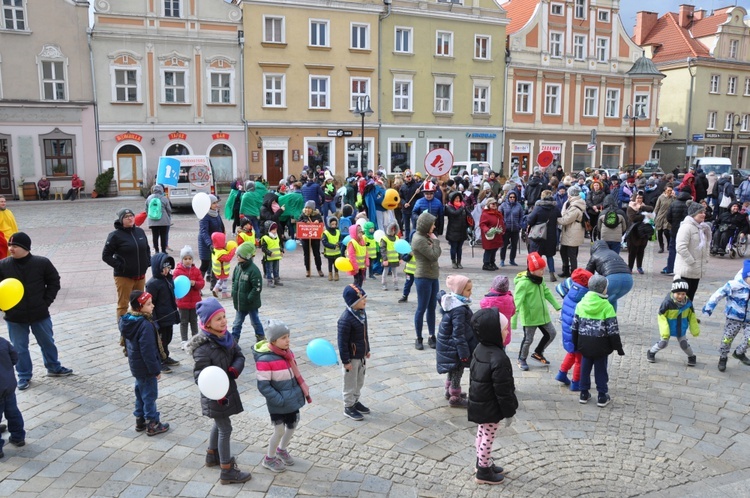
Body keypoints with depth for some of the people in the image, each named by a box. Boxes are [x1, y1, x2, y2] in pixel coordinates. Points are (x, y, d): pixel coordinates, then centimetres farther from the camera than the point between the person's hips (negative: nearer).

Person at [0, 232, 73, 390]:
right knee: (19, 348, 12)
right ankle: (24, 375, 30)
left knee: (47, 342, 17)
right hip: (14, 317, 0)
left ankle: (54, 368, 38)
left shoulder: (42, 263, -12)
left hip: (40, 314, 0)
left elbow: (54, 282, -1)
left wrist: (46, 301, -7)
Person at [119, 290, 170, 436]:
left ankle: (140, 421, 31)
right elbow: (148, 351, -26)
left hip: (136, 365, 9)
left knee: (140, 393, 20)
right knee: (150, 395, 4)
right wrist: (155, 369, -18)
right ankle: (152, 425, 14)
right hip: (146, 368, -9)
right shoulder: (145, 325, -28)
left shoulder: (128, 321, 2)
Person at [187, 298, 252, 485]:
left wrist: (234, 370, -21)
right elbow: (199, 376, -26)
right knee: (225, 429, 2)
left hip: (228, 388, 8)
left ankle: (212, 455, 49)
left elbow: (239, 355, 0)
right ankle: (227, 472, 16)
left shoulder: (226, 337, -5)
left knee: (219, 424, 26)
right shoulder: (203, 348, -28)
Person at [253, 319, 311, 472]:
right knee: (279, 430, 6)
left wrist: (304, 390, 5)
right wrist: (280, 400, -21)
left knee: (292, 425, 20)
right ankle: (269, 459, 31)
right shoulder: (264, 360, -25)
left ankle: (282, 450, 46)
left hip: (293, 399, 7)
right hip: (278, 404, -7)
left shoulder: (287, 353, -1)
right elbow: (263, 386, -22)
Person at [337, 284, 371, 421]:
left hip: (362, 355, 8)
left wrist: (367, 349, 19)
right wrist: (345, 361, -19)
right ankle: (348, 407, 25)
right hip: (352, 357, -8)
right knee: (350, 383, 9)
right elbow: (342, 342, -23)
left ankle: (355, 401, 41)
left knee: (360, 381, 23)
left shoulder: (362, 312, -1)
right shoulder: (346, 319, -28)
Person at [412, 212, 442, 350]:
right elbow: (434, 256, -20)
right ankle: (418, 339, 10)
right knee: (422, 309, 0)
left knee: (432, 308, 12)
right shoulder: (419, 240, -19)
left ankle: (432, 336, 20)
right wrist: (435, 241, -10)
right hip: (423, 278, -9)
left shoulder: (425, 237, 11)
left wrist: (433, 242, -4)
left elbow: (438, 253, 12)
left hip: (433, 277, 9)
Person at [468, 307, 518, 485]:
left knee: (482, 433, 23)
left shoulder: (480, 348, -3)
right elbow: (502, 390, -24)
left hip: (479, 402, 9)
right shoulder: (499, 359, -31)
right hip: (491, 407, -9)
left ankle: (483, 462, 41)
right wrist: (509, 412, -12)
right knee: (488, 437, 8)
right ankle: (483, 471, 24)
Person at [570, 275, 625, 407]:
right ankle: (602, 397, 16)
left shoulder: (581, 304, -2)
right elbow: (613, 330, -13)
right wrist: (618, 347, -4)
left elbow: (575, 327, 3)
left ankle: (584, 394, 22)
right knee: (601, 370, 8)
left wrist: (576, 344, 15)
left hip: (584, 344, 3)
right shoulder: (607, 307, -15)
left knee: (585, 368, 15)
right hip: (601, 345, -3)